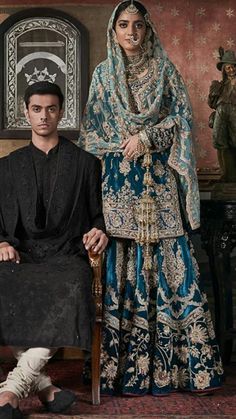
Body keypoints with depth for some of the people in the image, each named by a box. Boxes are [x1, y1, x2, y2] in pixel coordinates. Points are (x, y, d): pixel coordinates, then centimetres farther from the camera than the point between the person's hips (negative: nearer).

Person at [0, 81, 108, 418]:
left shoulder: (85, 163, 18)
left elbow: (98, 214, 18)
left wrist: (99, 232, -5)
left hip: (67, 255, -1)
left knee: (73, 292, -37)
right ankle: (41, 384, -23)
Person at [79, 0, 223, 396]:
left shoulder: (165, 71, 10)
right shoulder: (103, 74, 13)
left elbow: (181, 117, 4)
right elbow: (91, 129, 12)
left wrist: (147, 137, -10)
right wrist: (123, 145, -2)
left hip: (159, 178, 0)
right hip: (118, 180, 0)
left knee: (168, 259, -4)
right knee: (122, 262, -3)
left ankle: (169, 359, 2)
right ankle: (120, 361, 3)